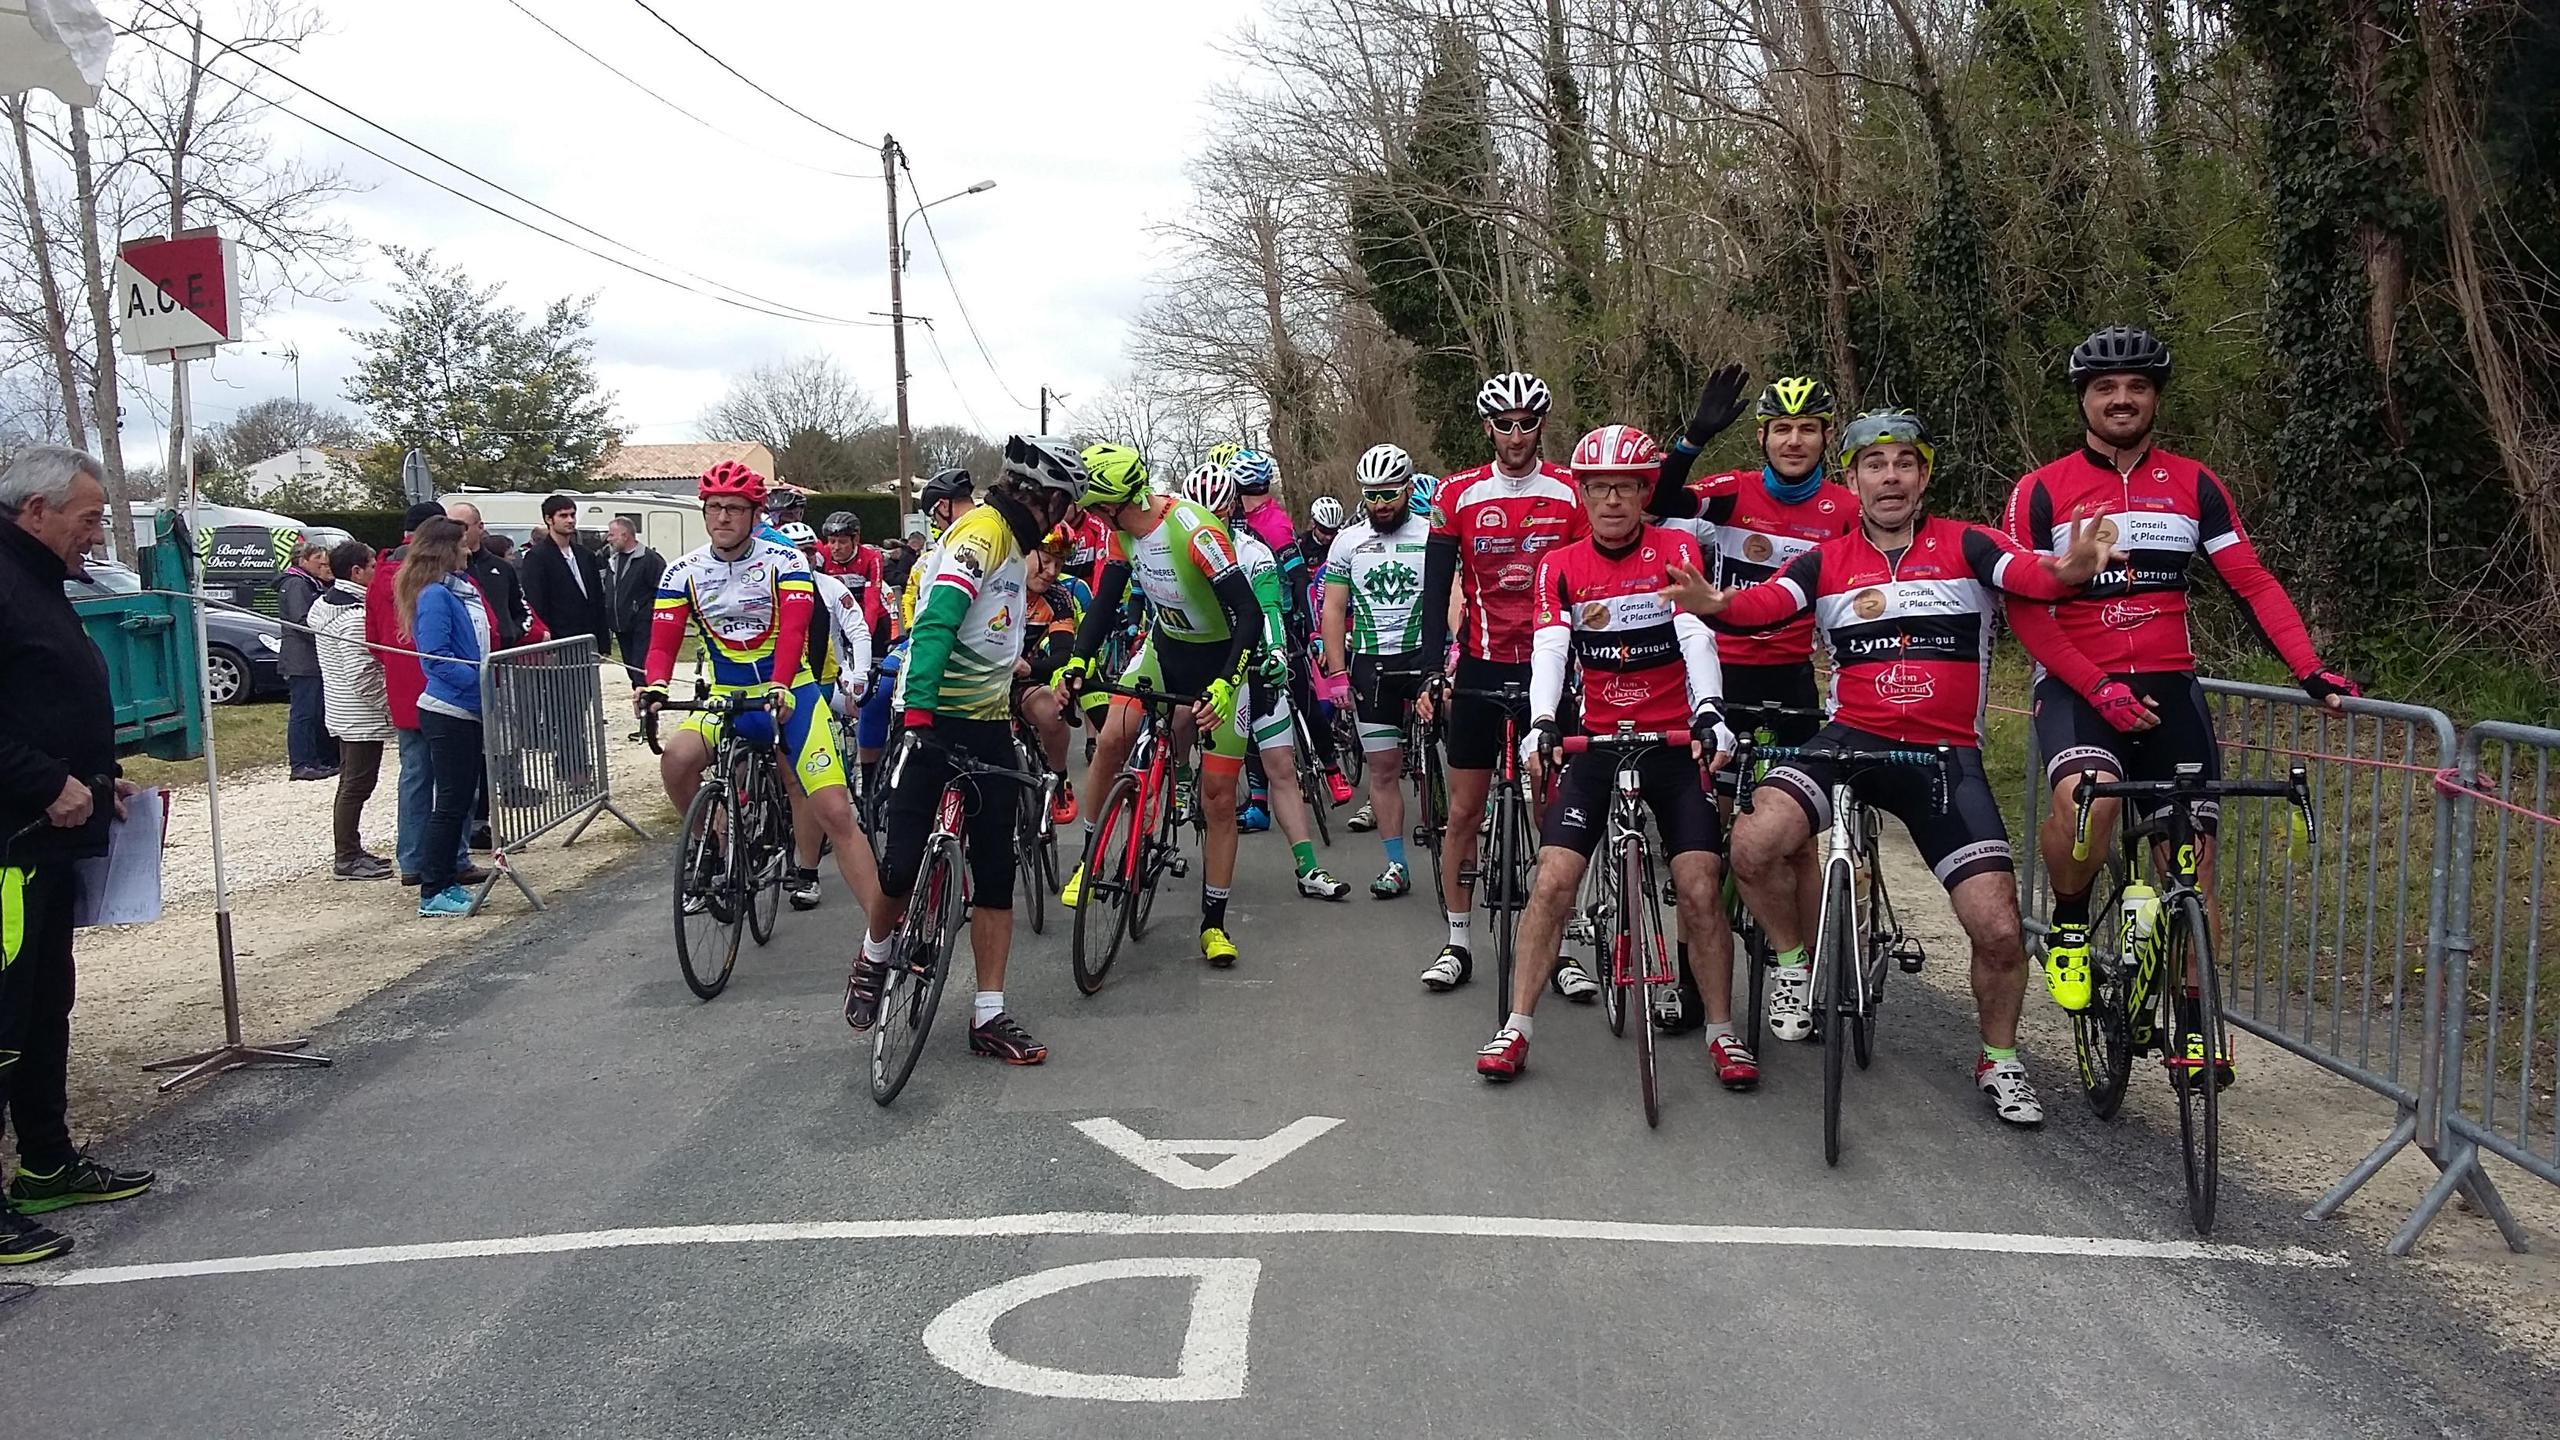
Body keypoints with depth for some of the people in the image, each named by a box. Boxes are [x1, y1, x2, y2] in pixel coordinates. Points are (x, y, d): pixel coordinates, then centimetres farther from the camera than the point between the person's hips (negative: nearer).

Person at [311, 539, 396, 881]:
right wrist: (388, 704, -14)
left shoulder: (326, 605, 11)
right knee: (357, 785, -4)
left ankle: (351, 850, 25)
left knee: (351, 783, 17)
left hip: (342, 712, 10)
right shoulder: (356, 616, -20)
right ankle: (347, 859, 1)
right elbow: (361, 675, -24)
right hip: (363, 718, -10)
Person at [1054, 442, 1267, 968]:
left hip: (1220, 660, -5)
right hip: (1164, 648, 6)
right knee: (1110, 740, -17)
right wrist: (1076, 663, -15)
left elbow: (1248, 613, -32)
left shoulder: (1195, 531, -31)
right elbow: (1106, 603, 0)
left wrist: (1224, 685, -42)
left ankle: (1214, 923, 9)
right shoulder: (1124, 531, -8)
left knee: (1219, 797, -2)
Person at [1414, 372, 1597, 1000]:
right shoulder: (1458, 495, -1)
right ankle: (1456, 945, 16)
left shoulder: (1572, 492, -2)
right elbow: (1436, 589, -1)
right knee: (1464, 811, 5)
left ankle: (1560, 949, 12)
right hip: (1481, 666, 1)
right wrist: (1434, 671, -8)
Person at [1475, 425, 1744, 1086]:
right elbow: (1549, 647, -12)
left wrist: (1709, 713, -34)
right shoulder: (1560, 566, 1)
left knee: (1701, 890, -9)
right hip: (1598, 742, 1)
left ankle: (1722, 1031, 9)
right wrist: (1541, 724, -30)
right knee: (1551, 883, -8)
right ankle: (1516, 1030, 2)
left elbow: (1697, 633, -17)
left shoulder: (1675, 549, -3)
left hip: (1676, 742, -1)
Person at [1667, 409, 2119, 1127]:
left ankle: (1999, 1060, 21)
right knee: (1754, 845, -26)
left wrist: (2067, 570, -41)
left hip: (1946, 752, 0)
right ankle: (1794, 960, 5)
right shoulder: (1827, 561, 7)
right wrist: (1715, 602, -35)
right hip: (1853, 737, 1)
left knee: (1998, 929, -9)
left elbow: (2029, 574, -17)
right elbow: (1764, 603, -11)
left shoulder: (1964, 545, 3)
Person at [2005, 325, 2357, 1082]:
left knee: (2191, 855, 1)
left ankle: (2191, 1026, 14)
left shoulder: (2193, 486, 7)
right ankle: (2067, 923, -4)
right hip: (2077, 687, -3)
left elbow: (2253, 583, 3)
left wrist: (2310, 669, -11)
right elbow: (2024, 610, -6)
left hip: (2169, 686, 3)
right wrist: (2099, 689, -17)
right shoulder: (2041, 492, -2)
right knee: (2087, 799, -33)